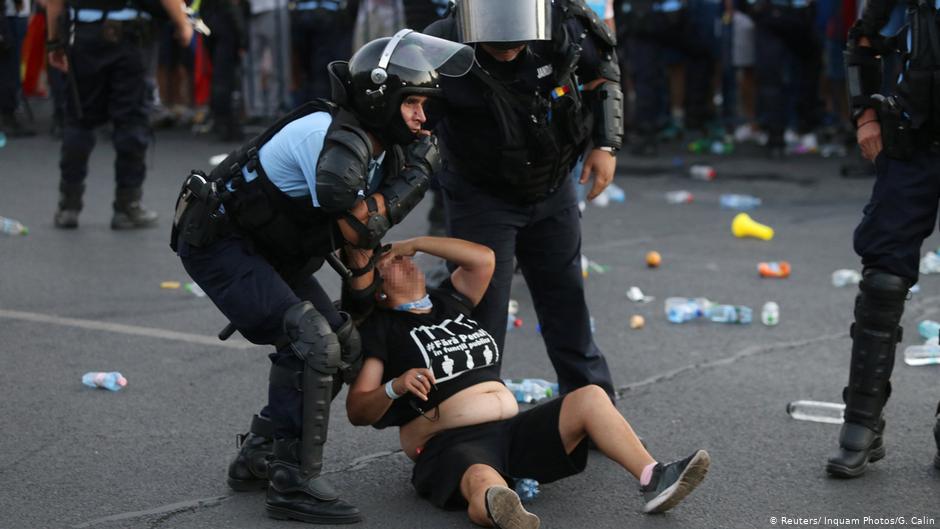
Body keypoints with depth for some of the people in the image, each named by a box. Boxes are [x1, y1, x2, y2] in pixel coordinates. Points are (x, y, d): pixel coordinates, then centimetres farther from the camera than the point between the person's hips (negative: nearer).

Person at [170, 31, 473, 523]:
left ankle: (258, 458, 20)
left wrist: (361, 301, 19)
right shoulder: (334, 138, -26)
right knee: (313, 346, -22)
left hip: (268, 251, 10)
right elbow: (357, 228, -28)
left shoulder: (378, 146, 5)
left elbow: (360, 228, 16)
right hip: (218, 242, -10)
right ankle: (293, 483, -13)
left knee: (343, 350, 10)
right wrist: (415, 175, -21)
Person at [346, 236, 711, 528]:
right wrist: (395, 387, -24)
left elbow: (483, 258, 9)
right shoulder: (380, 328, 4)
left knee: (590, 397, -12)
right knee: (485, 484, -44)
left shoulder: (448, 302, 23)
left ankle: (653, 480, -26)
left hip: (511, 432, 8)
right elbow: (357, 411, -4)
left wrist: (415, 243, 10)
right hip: (453, 446, -7)